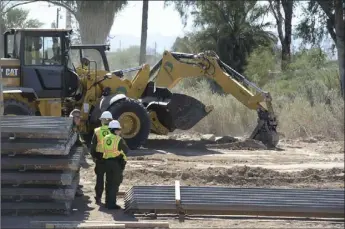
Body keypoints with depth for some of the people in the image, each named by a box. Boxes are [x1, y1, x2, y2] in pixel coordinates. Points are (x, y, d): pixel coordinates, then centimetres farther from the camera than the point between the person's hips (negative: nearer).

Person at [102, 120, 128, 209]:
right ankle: (111, 204, -2)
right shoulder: (119, 139, -13)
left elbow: (104, 150, 9)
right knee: (115, 183, -1)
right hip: (117, 162, -6)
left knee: (108, 182, 17)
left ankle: (108, 202, 24)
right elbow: (126, 150, -6)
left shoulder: (105, 138, 6)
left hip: (107, 162, 6)